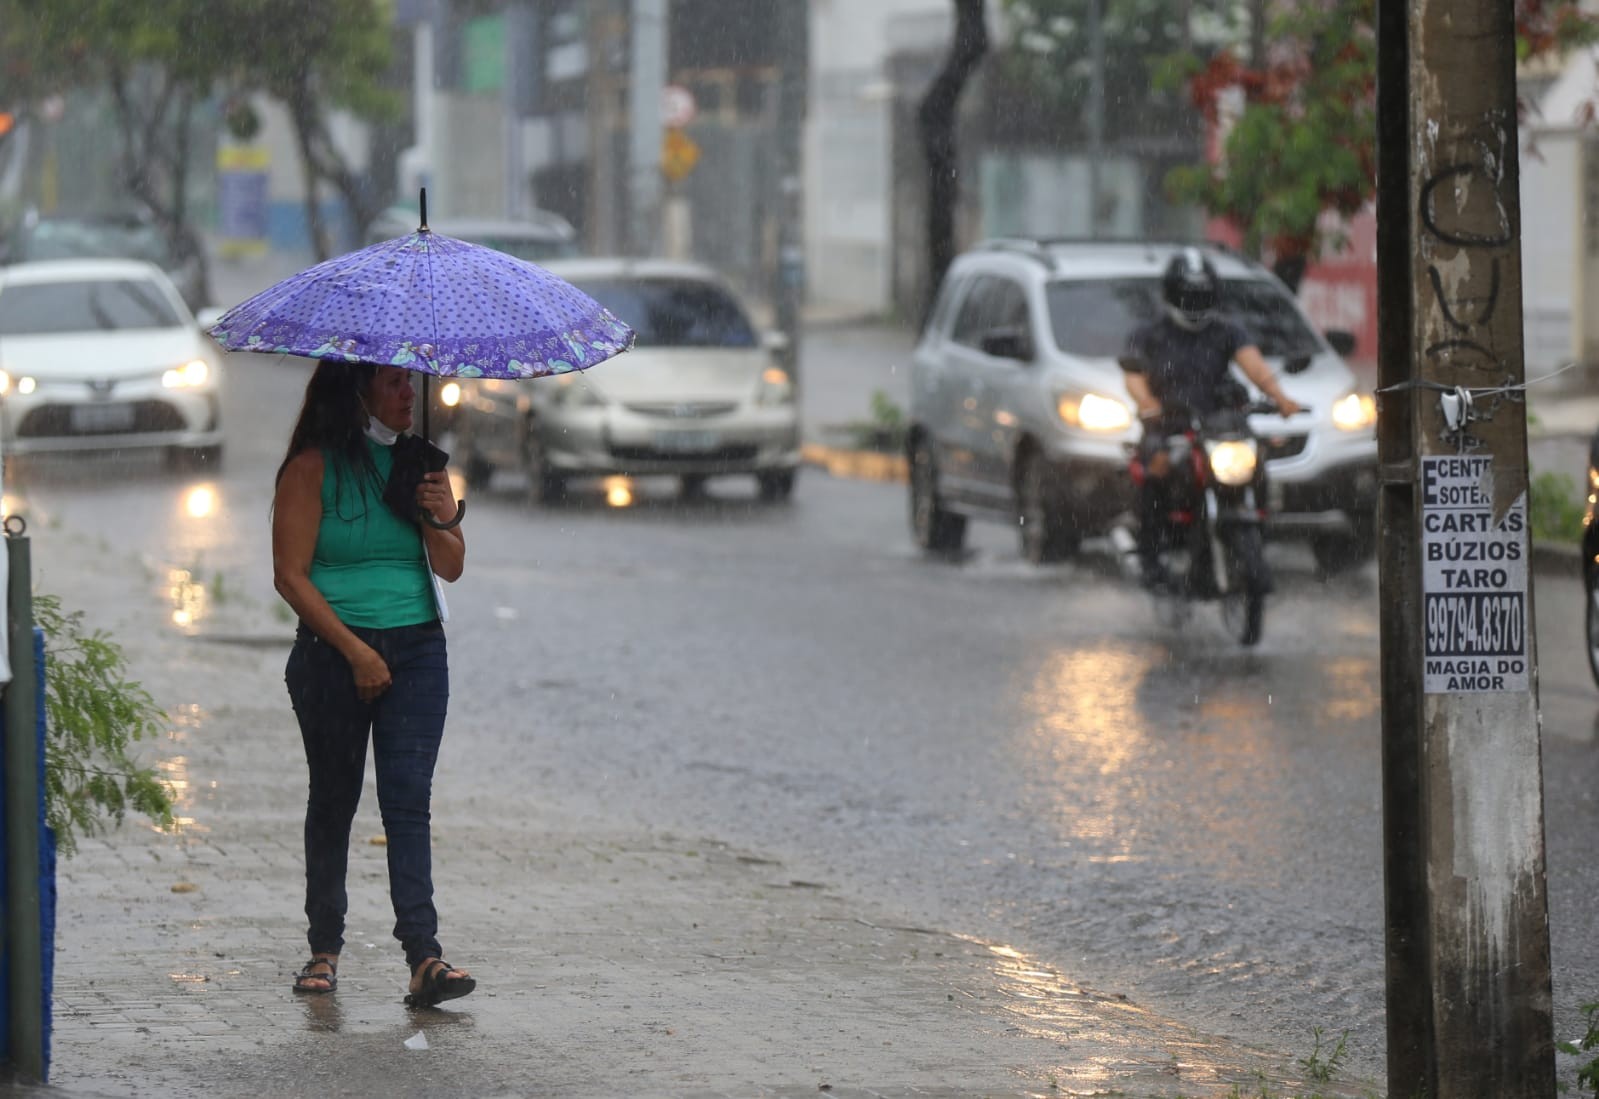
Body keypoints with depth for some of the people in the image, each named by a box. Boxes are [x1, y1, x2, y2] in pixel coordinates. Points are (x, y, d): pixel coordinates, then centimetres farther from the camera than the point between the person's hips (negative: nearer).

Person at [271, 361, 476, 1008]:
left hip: (417, 648, 3)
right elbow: (291, 576, -9)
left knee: (408, 800, -7)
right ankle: (325, 948, 18)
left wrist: (441, 522, -13)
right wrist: (355, 650, -13)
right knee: (334, 801, 6)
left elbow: (451, 568, 9)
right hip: (334, 654, -3)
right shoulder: (312, 468, -5)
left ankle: (423, 955, -16)